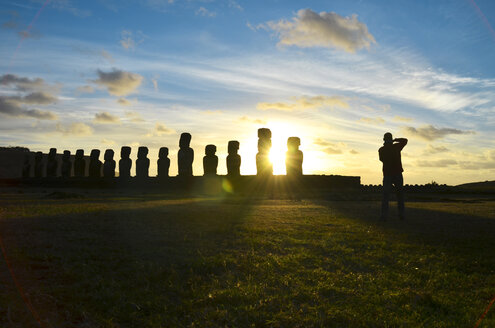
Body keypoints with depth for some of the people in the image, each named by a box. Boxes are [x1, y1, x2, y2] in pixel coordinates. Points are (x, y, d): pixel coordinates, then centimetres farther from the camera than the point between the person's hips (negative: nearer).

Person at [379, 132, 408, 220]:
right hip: (398, 174, 0)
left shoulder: (381, 150, -1)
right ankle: (401, 214, 8)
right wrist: (394, 140, 17)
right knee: (400, 195, 11)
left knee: (385, 195, 2)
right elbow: (405, 140, 14)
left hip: (387, 175, 0)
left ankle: (384, 215, -6)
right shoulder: (396, 147, -3)